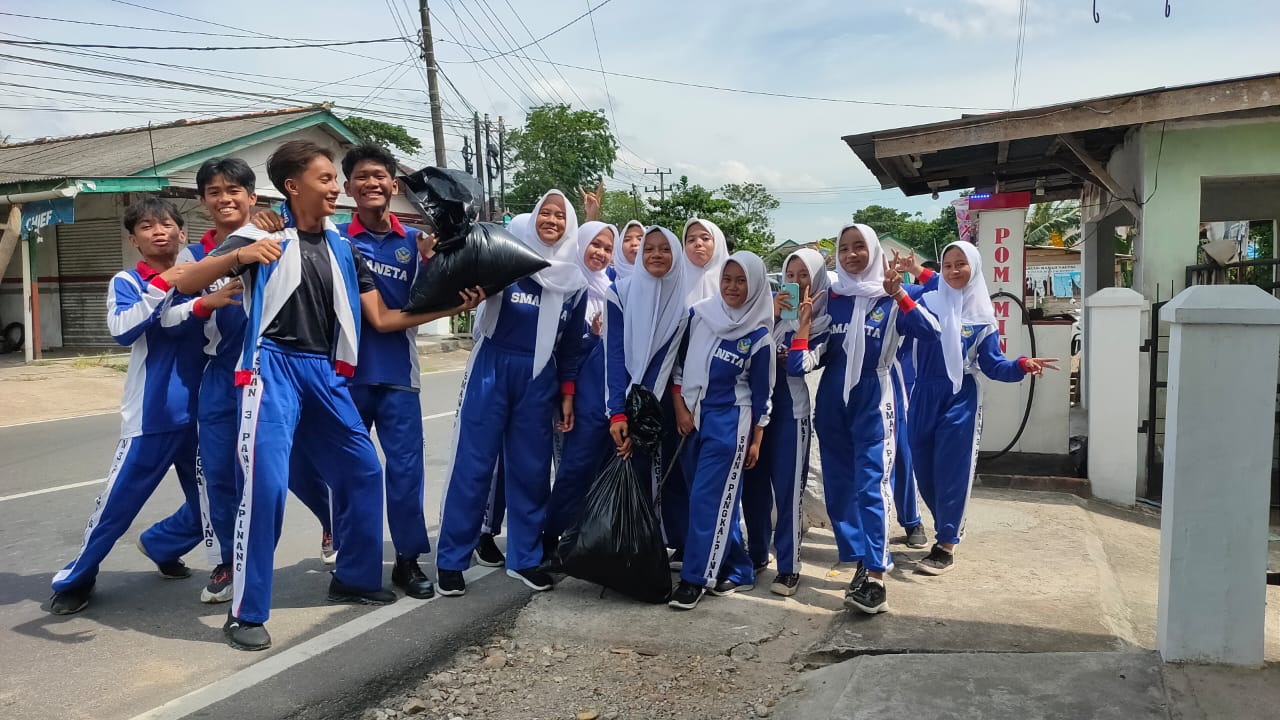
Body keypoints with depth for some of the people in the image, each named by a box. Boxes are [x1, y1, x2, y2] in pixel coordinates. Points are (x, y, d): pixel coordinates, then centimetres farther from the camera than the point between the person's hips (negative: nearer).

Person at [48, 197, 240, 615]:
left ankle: (160, 546, 38)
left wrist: (207, 304, -26)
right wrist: (160, 285, -24)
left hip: (202, 411, 4)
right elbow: (122, 331, -17)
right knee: (117, 503, 0)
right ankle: (75, 579, 22)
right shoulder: (127, 282, 1)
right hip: (152, 416, -3)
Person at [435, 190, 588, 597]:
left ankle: (524, 558, 22)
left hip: (539, 379, 3)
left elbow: (572, 345, 13)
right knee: (472, 463, -1)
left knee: (531, 468, 8)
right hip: (491, 368, -3)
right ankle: (450, 560, 10)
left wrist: (567, 394, 9)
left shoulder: (574, 280, 9)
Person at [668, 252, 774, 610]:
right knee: (720, 498, 12)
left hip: (729, 423, -4)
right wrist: (680, 407, 0)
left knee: (709, 498, -6)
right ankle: (738, 571, 25)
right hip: (692, 416, 4)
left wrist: (756, 440, 1)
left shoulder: (758, 335, -6)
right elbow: (678, 362, 8)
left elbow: (761, 391, 0)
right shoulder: (699, 314, 2)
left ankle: (695, 578, 3)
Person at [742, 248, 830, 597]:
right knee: (752, 482, 8)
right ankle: (757, 554, 24)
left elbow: (803, 364, -14)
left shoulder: (823, 321, 1)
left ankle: (789, 566, 5)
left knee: (786, 486, -3)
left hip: (790, 406, -4)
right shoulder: (774, 307, 11)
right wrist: (769, 316, -10)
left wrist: (803, 319, -14)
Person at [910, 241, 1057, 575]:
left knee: (952, 469, -3)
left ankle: (946, 545, 7)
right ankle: (949, 524, 32)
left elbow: (992, 365, 3)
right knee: (923, 469, 8)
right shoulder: (928, 302, 2)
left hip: (961, 399, -1)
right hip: (925, 396, 1)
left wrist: (1021, 365, -16)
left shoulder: (982, 314, 3)